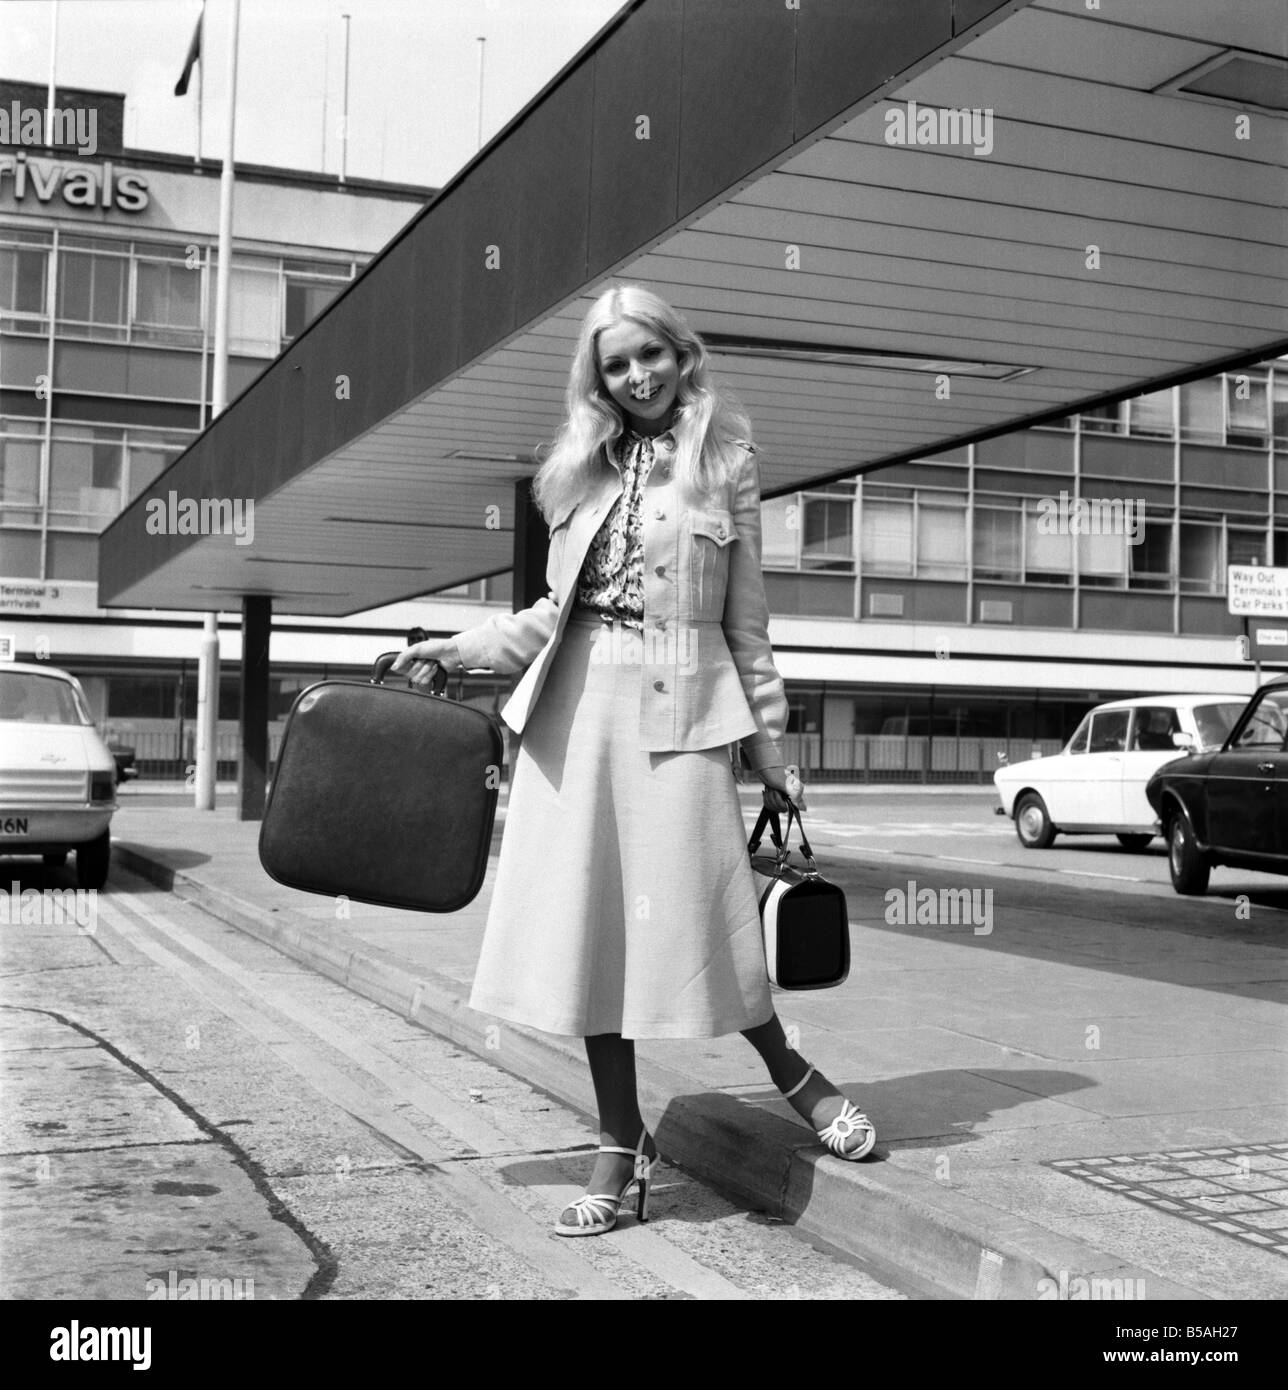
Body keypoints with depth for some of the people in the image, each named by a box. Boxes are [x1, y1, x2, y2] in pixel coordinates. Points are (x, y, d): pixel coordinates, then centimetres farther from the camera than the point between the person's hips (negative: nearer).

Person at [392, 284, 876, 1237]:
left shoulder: (726, 464, 6)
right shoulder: (584, 471, 14)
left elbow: (746, 621, 7)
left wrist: (769, 745, 5)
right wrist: (457, 651, 10)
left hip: (677, 711, -3)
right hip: (576, 709, 4)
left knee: (691, 913, -5)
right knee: (586, 920, 2)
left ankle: (792, 1074, 22)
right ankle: (623, 1143, 14)